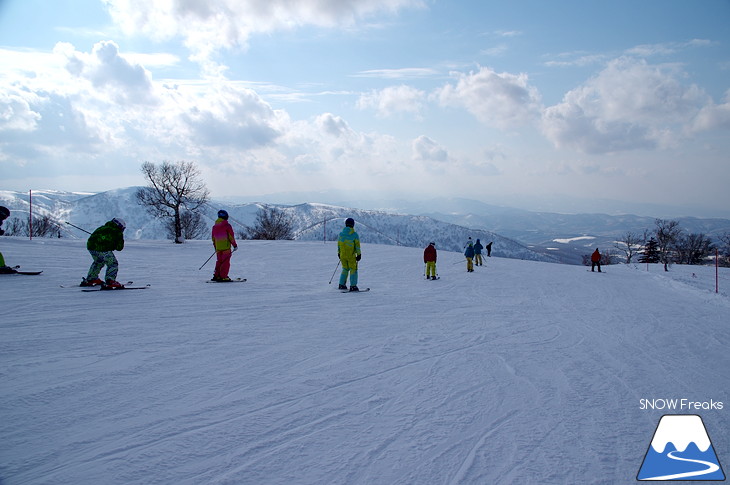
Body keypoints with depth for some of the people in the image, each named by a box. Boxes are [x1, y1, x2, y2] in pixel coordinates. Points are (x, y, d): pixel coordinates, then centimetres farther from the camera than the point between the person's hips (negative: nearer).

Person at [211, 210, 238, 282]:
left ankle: (216, 276, 12)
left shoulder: (215, 226, 10)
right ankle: (223, 277, -7)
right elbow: (231, 236, -10)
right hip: (226, 247, -6)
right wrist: (235, 245, 0)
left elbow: (213, 238, 16)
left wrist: (215, 247, 25)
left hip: (218, 248, 6)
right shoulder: (227, 225, -10)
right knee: (226, 262, -2)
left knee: (219, 261, 15)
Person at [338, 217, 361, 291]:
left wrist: (339, 253, 20)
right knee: (353, 269, 5)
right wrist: (359, 254, -2)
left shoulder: (341, 233, 1)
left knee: (345, 269, 19)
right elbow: (357, 245, -9)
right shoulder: (354, 234, -12)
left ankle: (342, 285, 17)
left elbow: (338, 244, 9)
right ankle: (353, 286, -1)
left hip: (342, 255, 5)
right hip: (351, 255, -4)